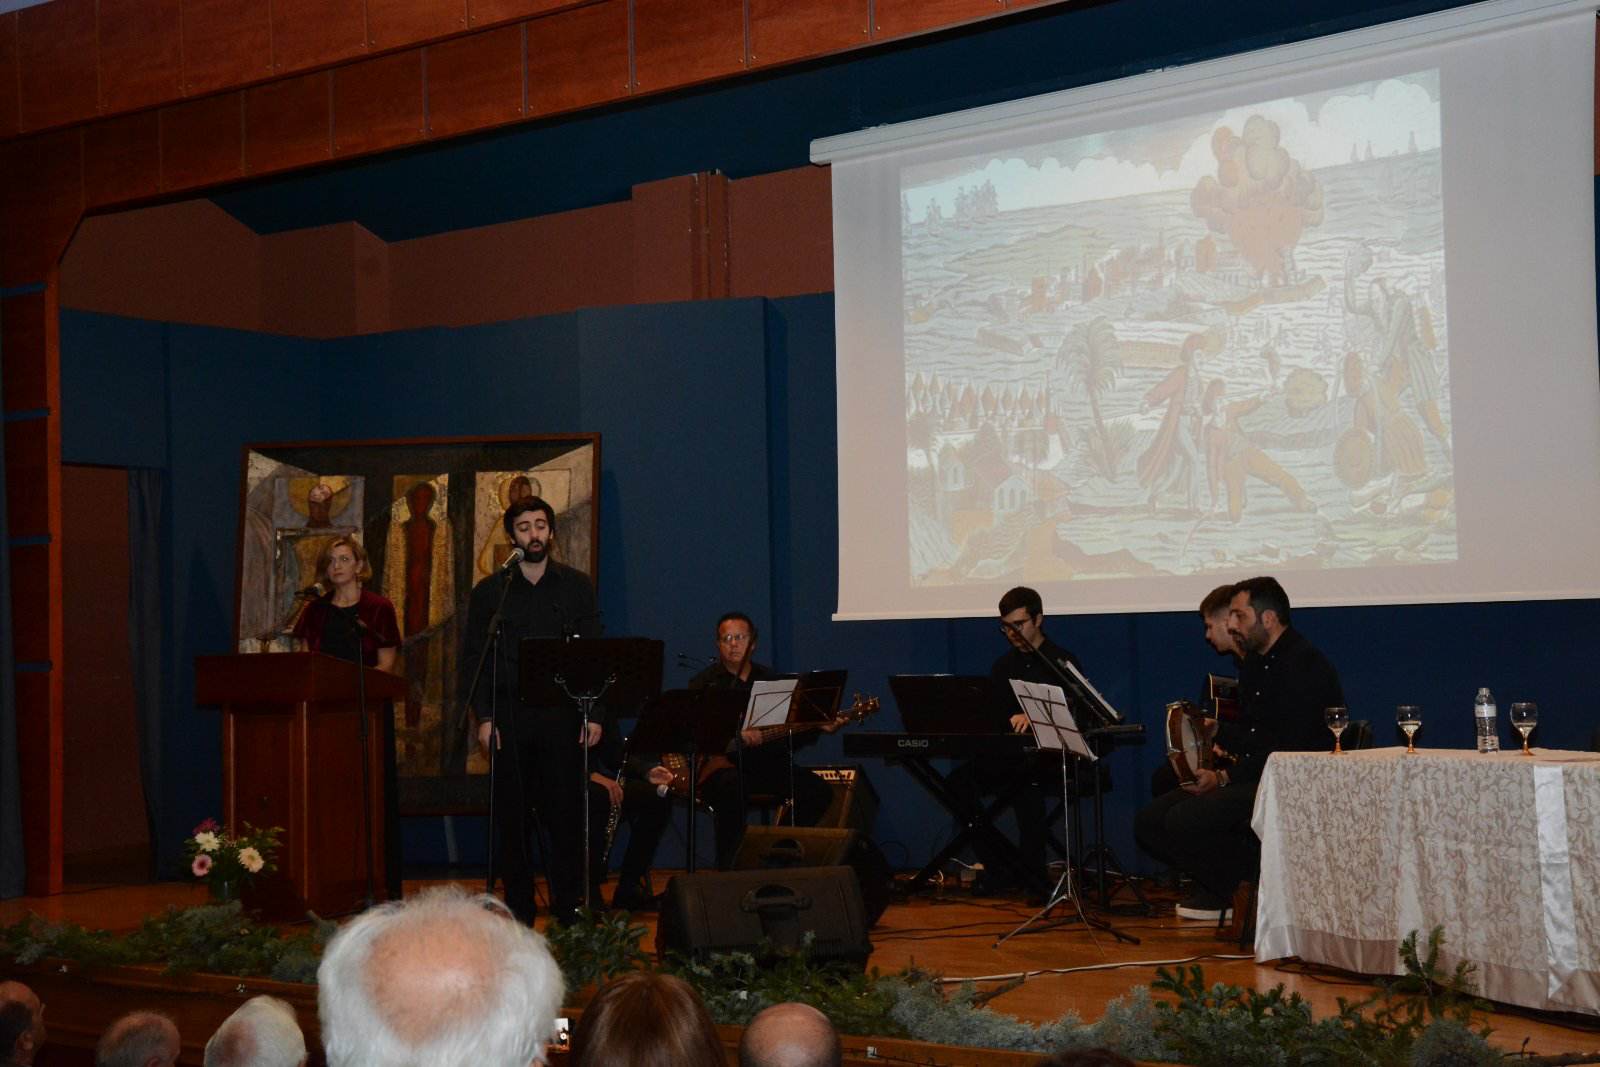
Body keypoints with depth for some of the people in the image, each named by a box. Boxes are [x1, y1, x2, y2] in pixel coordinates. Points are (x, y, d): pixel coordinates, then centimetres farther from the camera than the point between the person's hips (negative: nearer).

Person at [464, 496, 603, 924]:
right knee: (512, 816, 2)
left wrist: (594, 713, -1)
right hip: (509, 716, 0)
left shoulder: (577, 586, 10)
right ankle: (518, 912, 8)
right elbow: (473, 659, 6)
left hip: (561, 716, 0)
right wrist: (483, 716, -5)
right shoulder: (488, 592, 8)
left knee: (567, 812, -3)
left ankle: (569, 906, 5)